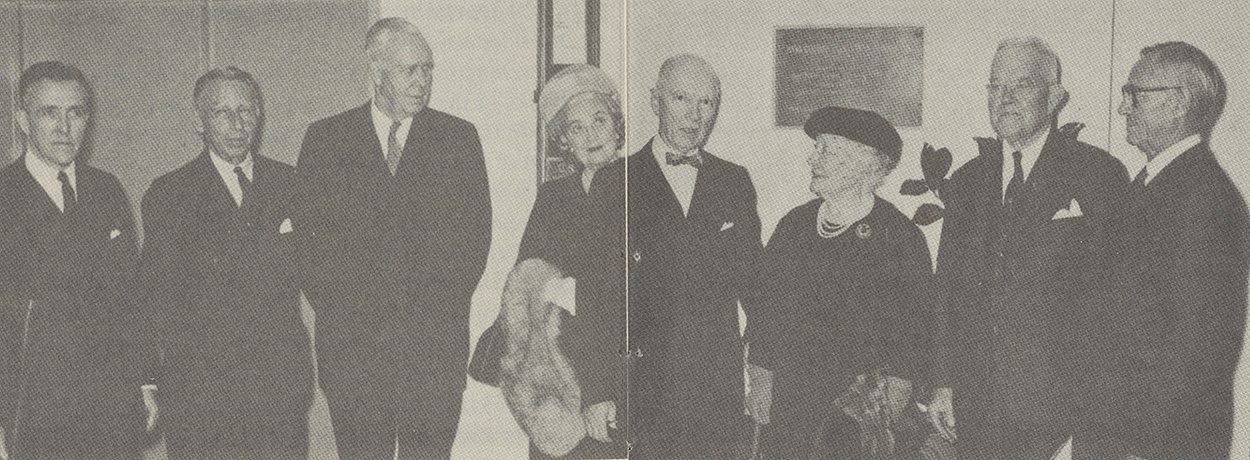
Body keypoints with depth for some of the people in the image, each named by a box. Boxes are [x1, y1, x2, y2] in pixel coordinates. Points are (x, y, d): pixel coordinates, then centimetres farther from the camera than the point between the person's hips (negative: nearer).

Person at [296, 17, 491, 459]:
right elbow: (306, 231, 5)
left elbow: (476, 230, 6)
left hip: (437, 340, 0)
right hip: (351, 336, 0)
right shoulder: (325, 139, 7)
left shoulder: (459, 137, 9)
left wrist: (444, 303, -3)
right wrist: (336, 306, -4)